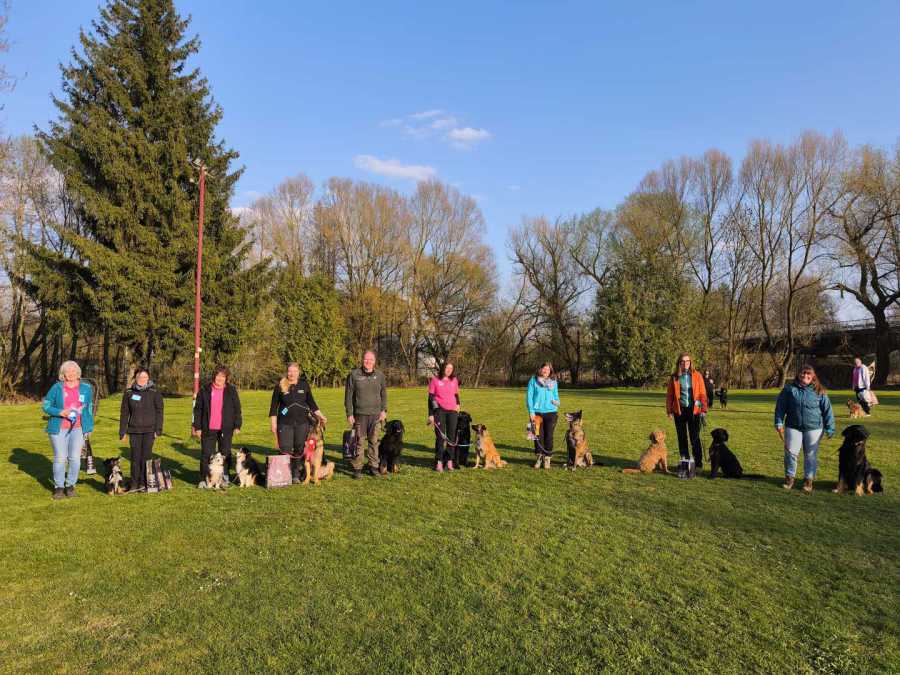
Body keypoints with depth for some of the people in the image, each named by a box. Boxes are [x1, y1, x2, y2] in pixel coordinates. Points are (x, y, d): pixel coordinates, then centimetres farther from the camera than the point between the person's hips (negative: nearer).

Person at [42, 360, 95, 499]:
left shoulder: (86, 388, 5)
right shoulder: (57, 387, -1)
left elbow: (89, 409, 12)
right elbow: (46, 405, 2)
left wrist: (89, 428, 10)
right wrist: (60, 412, -16)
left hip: (77, 428, 1)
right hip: (59, 429, -1)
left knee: (75, 458, -4)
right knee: (60, 458, 1)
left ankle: (70, 485, 10)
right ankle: (58, 487, 14)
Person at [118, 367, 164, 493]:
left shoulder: (154, 393, -1)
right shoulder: (129, 393, 6)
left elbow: (159, 412, 0)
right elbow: (124, 413, 10)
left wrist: (158, 430, -5)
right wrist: (122, 431, 7)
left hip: (149, 430, -2)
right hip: (134, 430, 2)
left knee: (146, 456, -2)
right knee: (135, 457, 2)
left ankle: (144, 483, 8)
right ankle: (134, 483, 11)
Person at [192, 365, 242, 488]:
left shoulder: (231, 390, 4)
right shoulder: (204, 390, 3)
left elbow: (237, 409, 4)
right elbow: (198, 409, 4)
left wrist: (237, 426, -1)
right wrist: (197, 427, -1)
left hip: (226, 428, 0)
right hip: (208, 429, 0)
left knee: (225, 453, 8)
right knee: (206, 454, 1)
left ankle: (225, 477, 19)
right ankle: (203, 479, 7)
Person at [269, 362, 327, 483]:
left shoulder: (304, 385, 4)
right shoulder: (280, 386, 0)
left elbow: (311, 402, 12)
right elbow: (274, 405, 2)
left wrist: (320, 416, 7)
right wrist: (273, 423, -2)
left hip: (302, 423, 2)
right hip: (285, 423, -2)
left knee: (300, 449, 6)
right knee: (285, 450, -3)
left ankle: (296, 475, 17)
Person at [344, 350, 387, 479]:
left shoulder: (380, 375, 8)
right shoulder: (354, 375, -1)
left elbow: (384, 394, 13)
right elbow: (348, 395, 0)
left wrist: (384, 410, 3)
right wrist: (349, 414, -4)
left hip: (375, 415, 2)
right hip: (359, 414, -2)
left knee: (373, 441, 7)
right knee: (359, 441, -1)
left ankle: (373, 467, 17)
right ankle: (357, 468, 7)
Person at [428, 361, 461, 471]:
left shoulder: (454, 381, 8)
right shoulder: (435, 380, -1)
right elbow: (430, 398, 0)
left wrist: (458, 404, 0)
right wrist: (430, 415, -3)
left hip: (452, 411, 3)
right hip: (439, 410, -3)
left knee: (451, 436, 5)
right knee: (440, 437, -3)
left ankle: (450, 462, 12)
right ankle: (439, 462, 2)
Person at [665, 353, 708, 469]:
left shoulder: (697, 375, 0)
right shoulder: (674, 377, 2)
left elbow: (702, 393, 0)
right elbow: (669, 395, 4)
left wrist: (703, 409, -7)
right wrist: (669, 411, 0)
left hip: (694, 410, -2)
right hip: (679, 410, 2)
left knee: (695, 438, 0)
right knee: (682, 438, 8)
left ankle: (698, 463, 10)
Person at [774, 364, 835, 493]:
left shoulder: (819, 391, 1)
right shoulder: (789, 389, 1)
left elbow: (827, 409, 3)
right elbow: (780, 406, 3)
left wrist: (829, 428, 1)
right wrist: (779, 423, -1)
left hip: (814, 428, 0)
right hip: (793, 426, 0)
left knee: (811, 454, 6)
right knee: (791, 452, -2)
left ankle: (808, 479, 19)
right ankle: (789, 477, 14)